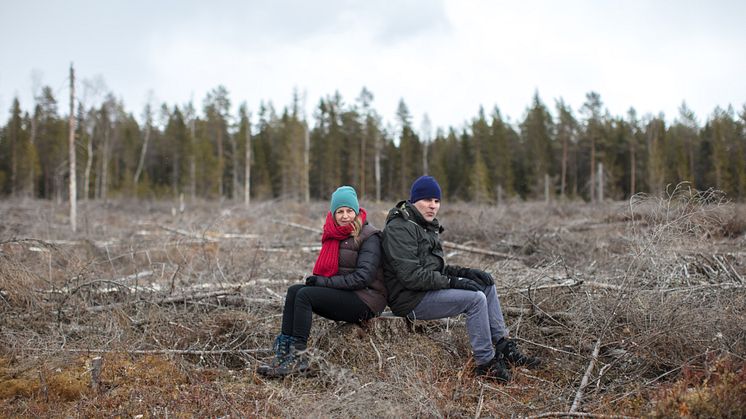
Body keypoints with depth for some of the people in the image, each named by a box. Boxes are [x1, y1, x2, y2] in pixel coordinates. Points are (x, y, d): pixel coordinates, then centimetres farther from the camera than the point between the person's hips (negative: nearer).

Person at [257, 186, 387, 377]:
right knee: (294, 290, -12)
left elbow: (364, 277, -18)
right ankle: (283, 352, -20)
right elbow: (327, 269, 22)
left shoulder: (369, 236, -8)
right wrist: (317, 280, -1)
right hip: (344, 295, 8)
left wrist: (325, 282, -17)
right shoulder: (334, 234, 15)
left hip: (366, 300, -8)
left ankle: (297, 359, -24)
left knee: (305, 295, -22)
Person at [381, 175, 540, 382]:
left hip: (429, 288, 10)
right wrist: (453, 282, -21)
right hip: (411, 300, -10)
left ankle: (505, 348, 6)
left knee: (486, 283, 4)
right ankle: (485, 363, -12)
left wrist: (464, 272, 3)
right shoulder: (399, 229, -16)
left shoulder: (427, 226, 16)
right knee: (475, 299, -22)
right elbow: (411, 275, -24)